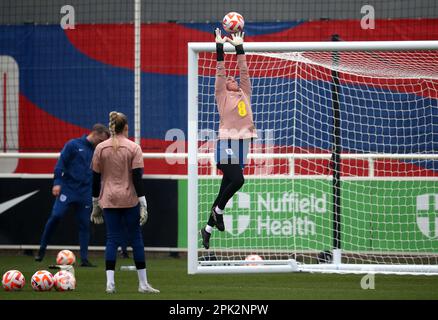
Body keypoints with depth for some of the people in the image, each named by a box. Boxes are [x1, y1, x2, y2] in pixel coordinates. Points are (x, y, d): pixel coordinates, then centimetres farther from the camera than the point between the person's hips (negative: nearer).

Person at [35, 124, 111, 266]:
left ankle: (84, 259, 8)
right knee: (56, 216, -17)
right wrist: (57, 182, -14)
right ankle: (42, 250, -5)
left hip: (85, 194, 5)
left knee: (84, 225, 3)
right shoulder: (73, 145, -2)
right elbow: (61, 163, -5)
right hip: (67, 189, -4)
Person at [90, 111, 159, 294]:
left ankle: (110, 283, -9)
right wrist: (143, 204, -6)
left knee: (112, 239, 3)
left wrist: (95, 204, 13)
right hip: (130, 200, -2)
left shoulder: (100, 148, 3)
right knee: (136, 238, 7)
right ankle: (143, 284, 11)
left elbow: (95, 178, 6)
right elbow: (137, 178, -8)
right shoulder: (133, 148, -5)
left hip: (108, 200, 2)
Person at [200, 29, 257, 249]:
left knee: (226, 188, 7)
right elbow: (220, 72, -2)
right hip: (227, 144, -6)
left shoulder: (244, 94, 18)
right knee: (237, 180, -25)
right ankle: (218, 210, -2)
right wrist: (220, 47, -4)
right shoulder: (223, 96, 5)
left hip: (242, 144, 6)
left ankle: (208, 228, 14)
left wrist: (239, 47, 12)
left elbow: (244, 71, 15)